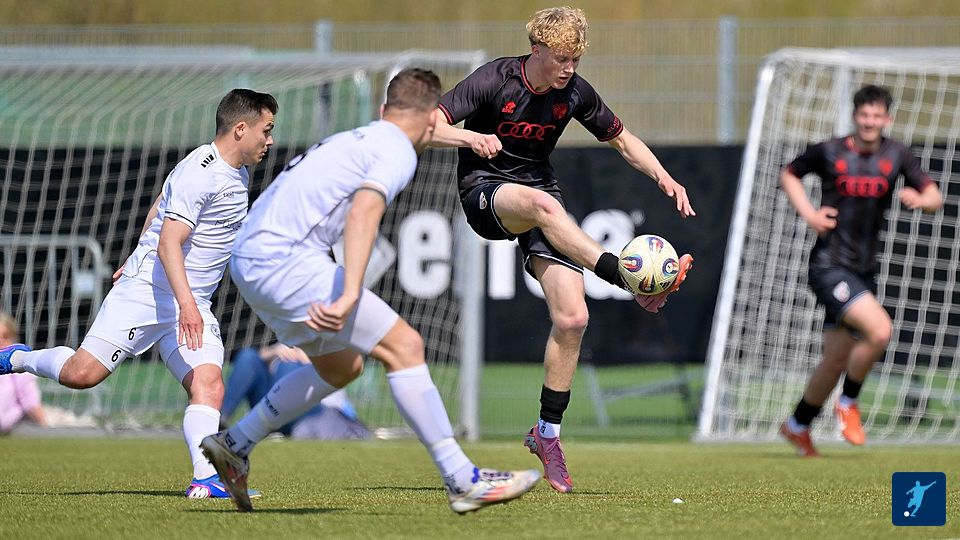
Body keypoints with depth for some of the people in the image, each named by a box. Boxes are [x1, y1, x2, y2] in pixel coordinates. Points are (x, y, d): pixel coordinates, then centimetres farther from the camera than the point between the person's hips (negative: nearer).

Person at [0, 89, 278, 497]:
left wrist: (137, 259, 37)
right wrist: (186, 304, -34)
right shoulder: (200, 172, -16)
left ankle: (205, 479, -26)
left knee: (208, 385, -16)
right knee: (81, 374, -10)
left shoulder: (237, 173, 15)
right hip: (145, 292, -8)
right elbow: (168, 244, -24)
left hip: (193, 306, 8)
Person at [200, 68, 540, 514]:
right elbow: (363, 212, -22)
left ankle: (234, 445, 25)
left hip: (249, 258, 10)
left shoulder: (352, 140, 24)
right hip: (287, 258, -10)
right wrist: (350, 294, -32)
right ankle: (463, 481, -11)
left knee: (341, 366, 23)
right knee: (403, 346, -9)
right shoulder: (398, 152, -4)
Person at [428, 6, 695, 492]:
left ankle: (547, 433, 1)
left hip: (540, 192, 4)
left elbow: (622, 140, 13)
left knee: (572, 317, -12)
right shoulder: (494, 80, -14)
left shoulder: (574, 92, -1)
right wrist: (470, 137, -39)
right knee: (542, 203, -42)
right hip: (485, 192, -4)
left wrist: (664, 178, -4)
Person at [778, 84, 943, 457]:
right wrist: (808, 213, -3)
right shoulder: (828, 152, -5)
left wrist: (919, 199, -20)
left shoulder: (896, 155, 3)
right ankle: (848, 403, -2)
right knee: (879, 330, -24)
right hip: (829, 267, -5)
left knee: (837, 360, 13)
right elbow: (789, 175, 12)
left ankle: (798, 426, 33)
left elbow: (935, 199, 4)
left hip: (863, 270, 5)